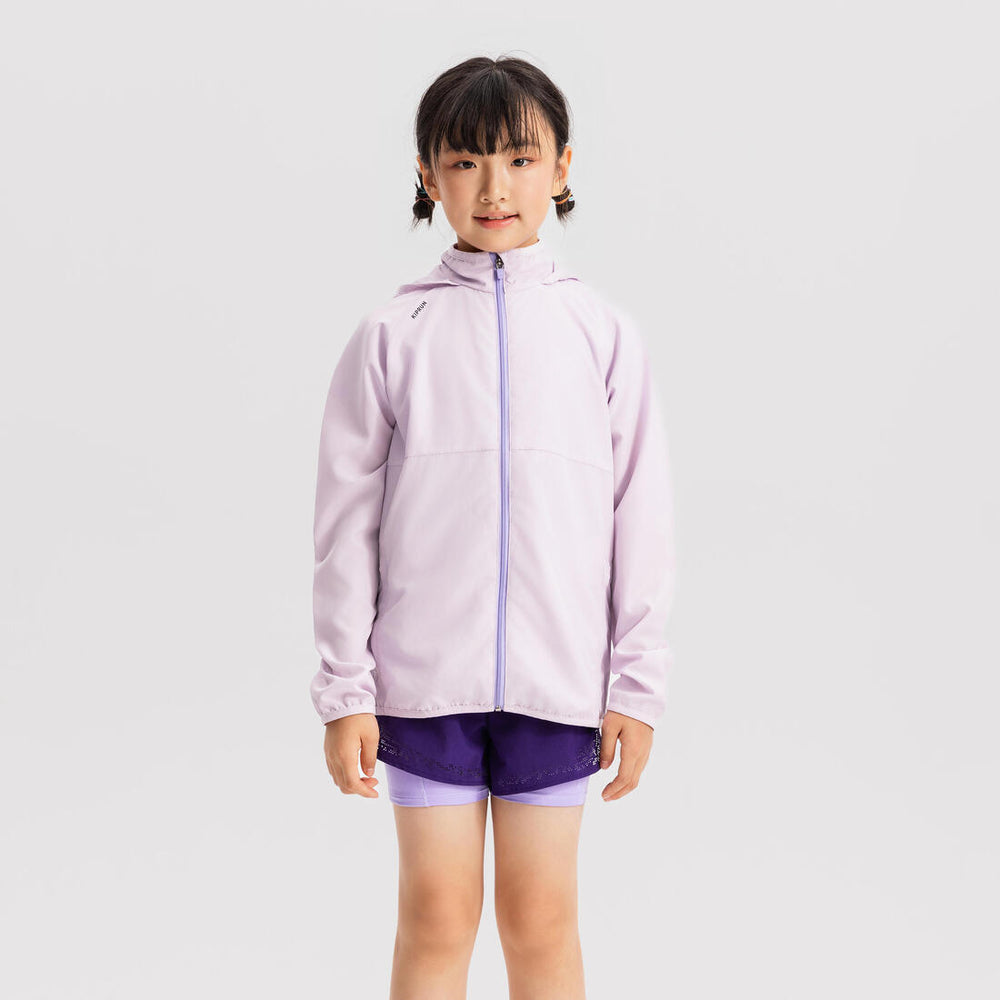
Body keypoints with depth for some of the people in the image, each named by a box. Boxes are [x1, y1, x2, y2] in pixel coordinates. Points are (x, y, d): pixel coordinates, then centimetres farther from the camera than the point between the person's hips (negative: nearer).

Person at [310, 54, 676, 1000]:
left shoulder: (602, 332, 2)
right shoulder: (393, 333, 0)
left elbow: (640, 514, 4)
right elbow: (347, 521, 1)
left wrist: (637, 682, 1)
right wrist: (345, 690, -1)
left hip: (557, 674, 1)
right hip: (424, 672, 0)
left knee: (541, 918, 9)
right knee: (436, 914, 7)